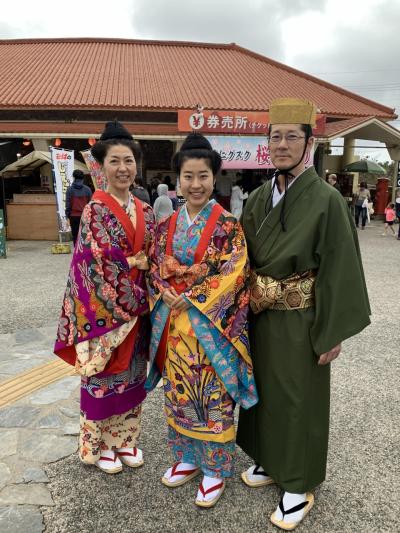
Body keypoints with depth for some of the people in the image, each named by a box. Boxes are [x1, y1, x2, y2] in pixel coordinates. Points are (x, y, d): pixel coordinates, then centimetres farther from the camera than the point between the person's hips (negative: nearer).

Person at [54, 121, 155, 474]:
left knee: (132, 375, 16)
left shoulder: (145, 211, 7)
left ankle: (125, 438, 35)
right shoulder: (96, 210, -10)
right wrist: (135, 262, -13)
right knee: (103, 377, 8)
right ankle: (99, 445, 29)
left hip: (138, 309, 6)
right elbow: (98, 264, -16)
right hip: (105, 309, -6)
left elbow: (151, 260, 9)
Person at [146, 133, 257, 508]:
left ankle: (215, 468, 29)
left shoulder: (227, 225, -8)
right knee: (179, 393, 17)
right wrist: (165, 294, -12)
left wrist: (190, 299, -16)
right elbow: (155, 269, 7)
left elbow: (233, 275, -14)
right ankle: (187, 458, 38)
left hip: (211, 326, -4)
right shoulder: (166, 225, 6)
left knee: (213, 397, 8)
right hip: (173, 325, 5)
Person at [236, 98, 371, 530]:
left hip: (300, 319, -6)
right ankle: (270, 460, 43)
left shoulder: (326, 200, -14)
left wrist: (334, 333, -14)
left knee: (297, 398, 9)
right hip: (260, 315, 6)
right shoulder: (260, 197, 4)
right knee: (263, 388, 19)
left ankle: (299, 484, 31)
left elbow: (339, 269, -14)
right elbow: (245, 255, 9)